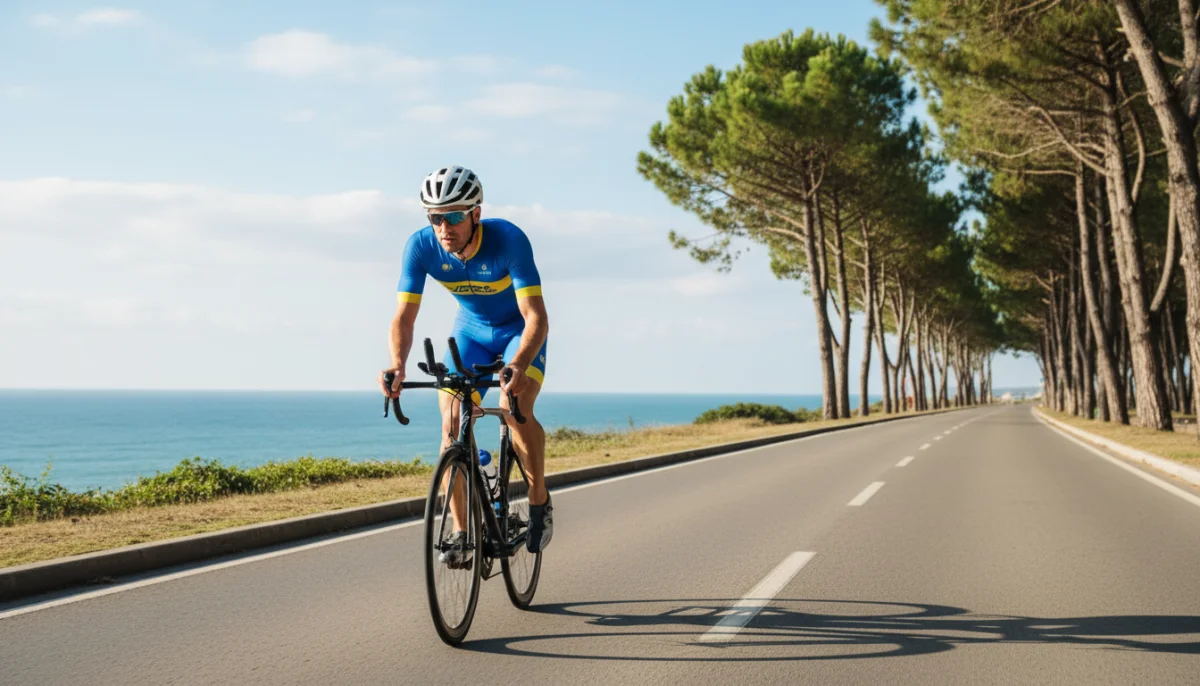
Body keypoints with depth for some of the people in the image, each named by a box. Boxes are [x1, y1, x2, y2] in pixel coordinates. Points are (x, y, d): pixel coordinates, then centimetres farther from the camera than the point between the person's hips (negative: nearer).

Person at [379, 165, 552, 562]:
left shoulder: (508, 239, -33)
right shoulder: (420, 247, -24)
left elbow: (536, 317, -38)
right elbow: (403, 317, -25)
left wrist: (518, 365, -57)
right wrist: (397, 365, -45)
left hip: (520, 330, -3)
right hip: (470, 331, 3)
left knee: (516, 409, -26)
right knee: (451, 424, -13)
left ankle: (539, 503, -3)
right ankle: (461, 533, -5)